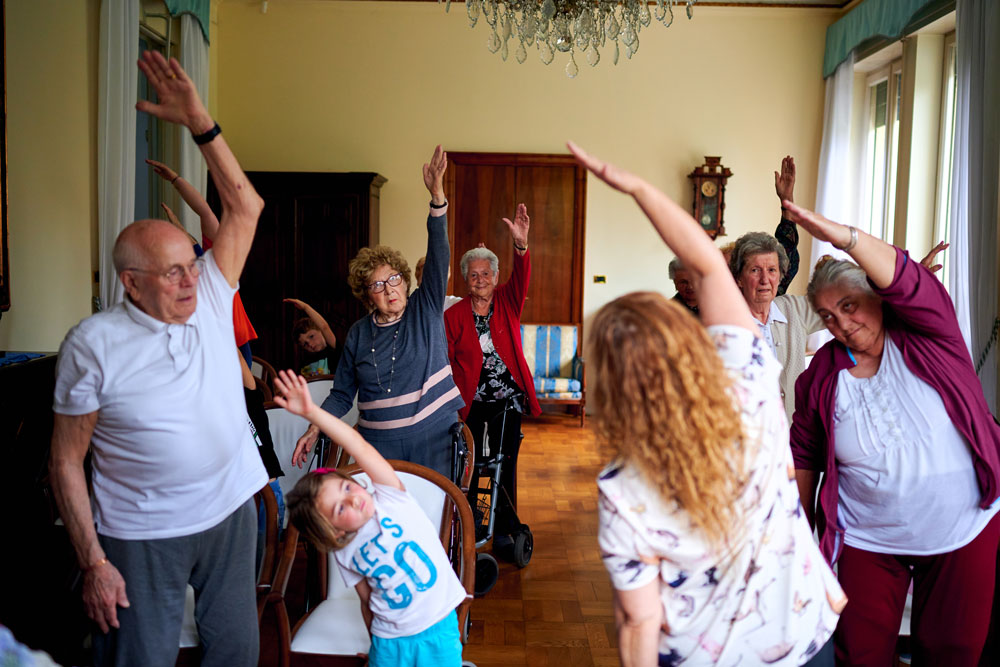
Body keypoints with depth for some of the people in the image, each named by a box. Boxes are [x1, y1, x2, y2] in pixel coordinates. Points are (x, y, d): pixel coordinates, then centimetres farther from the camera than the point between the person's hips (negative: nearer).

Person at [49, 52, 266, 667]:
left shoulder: (210, 299, -4)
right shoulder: (93, 344, -13)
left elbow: (245, 206, -5)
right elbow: (66, 461, -9)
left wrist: (200, 123, -14)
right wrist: (93, 561, -12)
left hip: (231, 514, 4)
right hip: (143, 537, -3)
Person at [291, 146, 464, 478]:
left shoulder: (426, 309, 0)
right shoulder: (358, 334, 4)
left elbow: (438, 252, -12)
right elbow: (342, 394, 11)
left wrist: (437, 195, -24)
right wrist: (314, 429, -3)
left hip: (434, 437, -1)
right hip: (379, 443, 1)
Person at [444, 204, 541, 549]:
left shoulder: (507, 302, -1)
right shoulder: (453, 316, -4)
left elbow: (521, 278, -21)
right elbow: (446, 363, -3)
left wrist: (521, 245, -40)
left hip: (508, 400, 1)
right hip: (469, 403, -1)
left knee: (506, 466, 9)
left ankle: (503, 529, 24)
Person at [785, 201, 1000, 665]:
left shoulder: (924, 333, -9)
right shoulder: (821, 376, -4)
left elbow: (908, 284, -31)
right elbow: (804, 455, 6)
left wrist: (845, 237, -47)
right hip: (868, 540, 1)